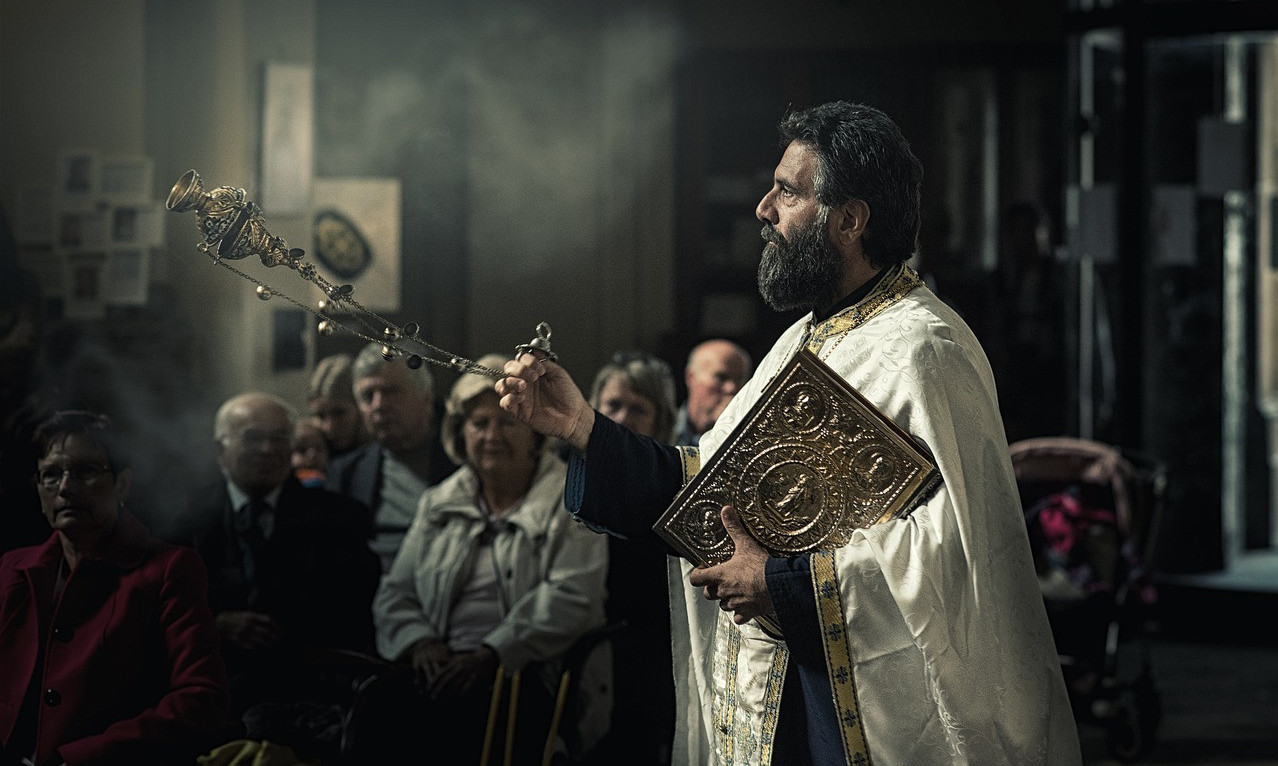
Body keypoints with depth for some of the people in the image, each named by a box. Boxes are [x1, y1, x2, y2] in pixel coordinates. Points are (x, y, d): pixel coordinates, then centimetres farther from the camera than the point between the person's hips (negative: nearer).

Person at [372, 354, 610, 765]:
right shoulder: (437, 504, 23)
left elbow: (570, 598, -8)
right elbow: (395, 594, 20)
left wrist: (490, 655, -17)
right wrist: (420, 643, -3)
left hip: (532, 674, -4)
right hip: (446, 669, 4)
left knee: (466, 704, -39)